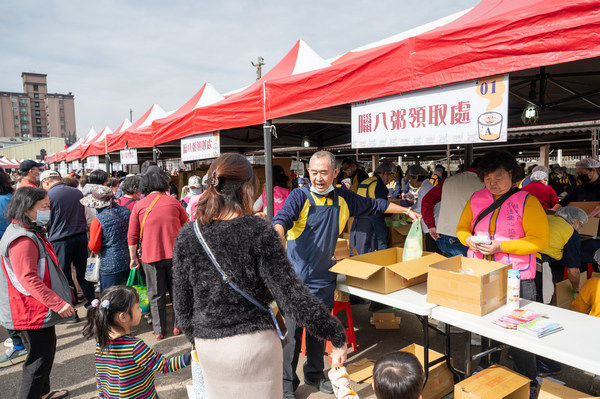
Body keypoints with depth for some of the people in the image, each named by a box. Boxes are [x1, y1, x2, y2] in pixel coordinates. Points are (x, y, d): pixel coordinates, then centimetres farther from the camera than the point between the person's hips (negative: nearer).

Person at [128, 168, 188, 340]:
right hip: (174, 254, 0)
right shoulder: (173, 202, -1)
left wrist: (133, 257, 11)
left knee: (156, 294, 10)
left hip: (151, 256, 0)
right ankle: (178, 325, 22)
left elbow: (132, 236, 0)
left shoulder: (139, 205, -2)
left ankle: (159, 330, 19)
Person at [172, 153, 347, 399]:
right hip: (254, 343, -4)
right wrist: (337, 336, -11)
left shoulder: (187, 236, -4)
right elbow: (292, 296, -20)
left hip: (208, 346, 4)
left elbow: (182, 304, 4)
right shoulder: (258, 231, -16)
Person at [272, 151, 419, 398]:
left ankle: (314, 374, 38)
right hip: (296, 277, -4)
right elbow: (282, 219, -26)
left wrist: (406, 211, 24)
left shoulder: (343, 198, 5)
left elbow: (374, 205, 19)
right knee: (292, 331, 2)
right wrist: (276, 238, -48)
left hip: (324, 278, 5)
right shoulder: (300, 196, -10)